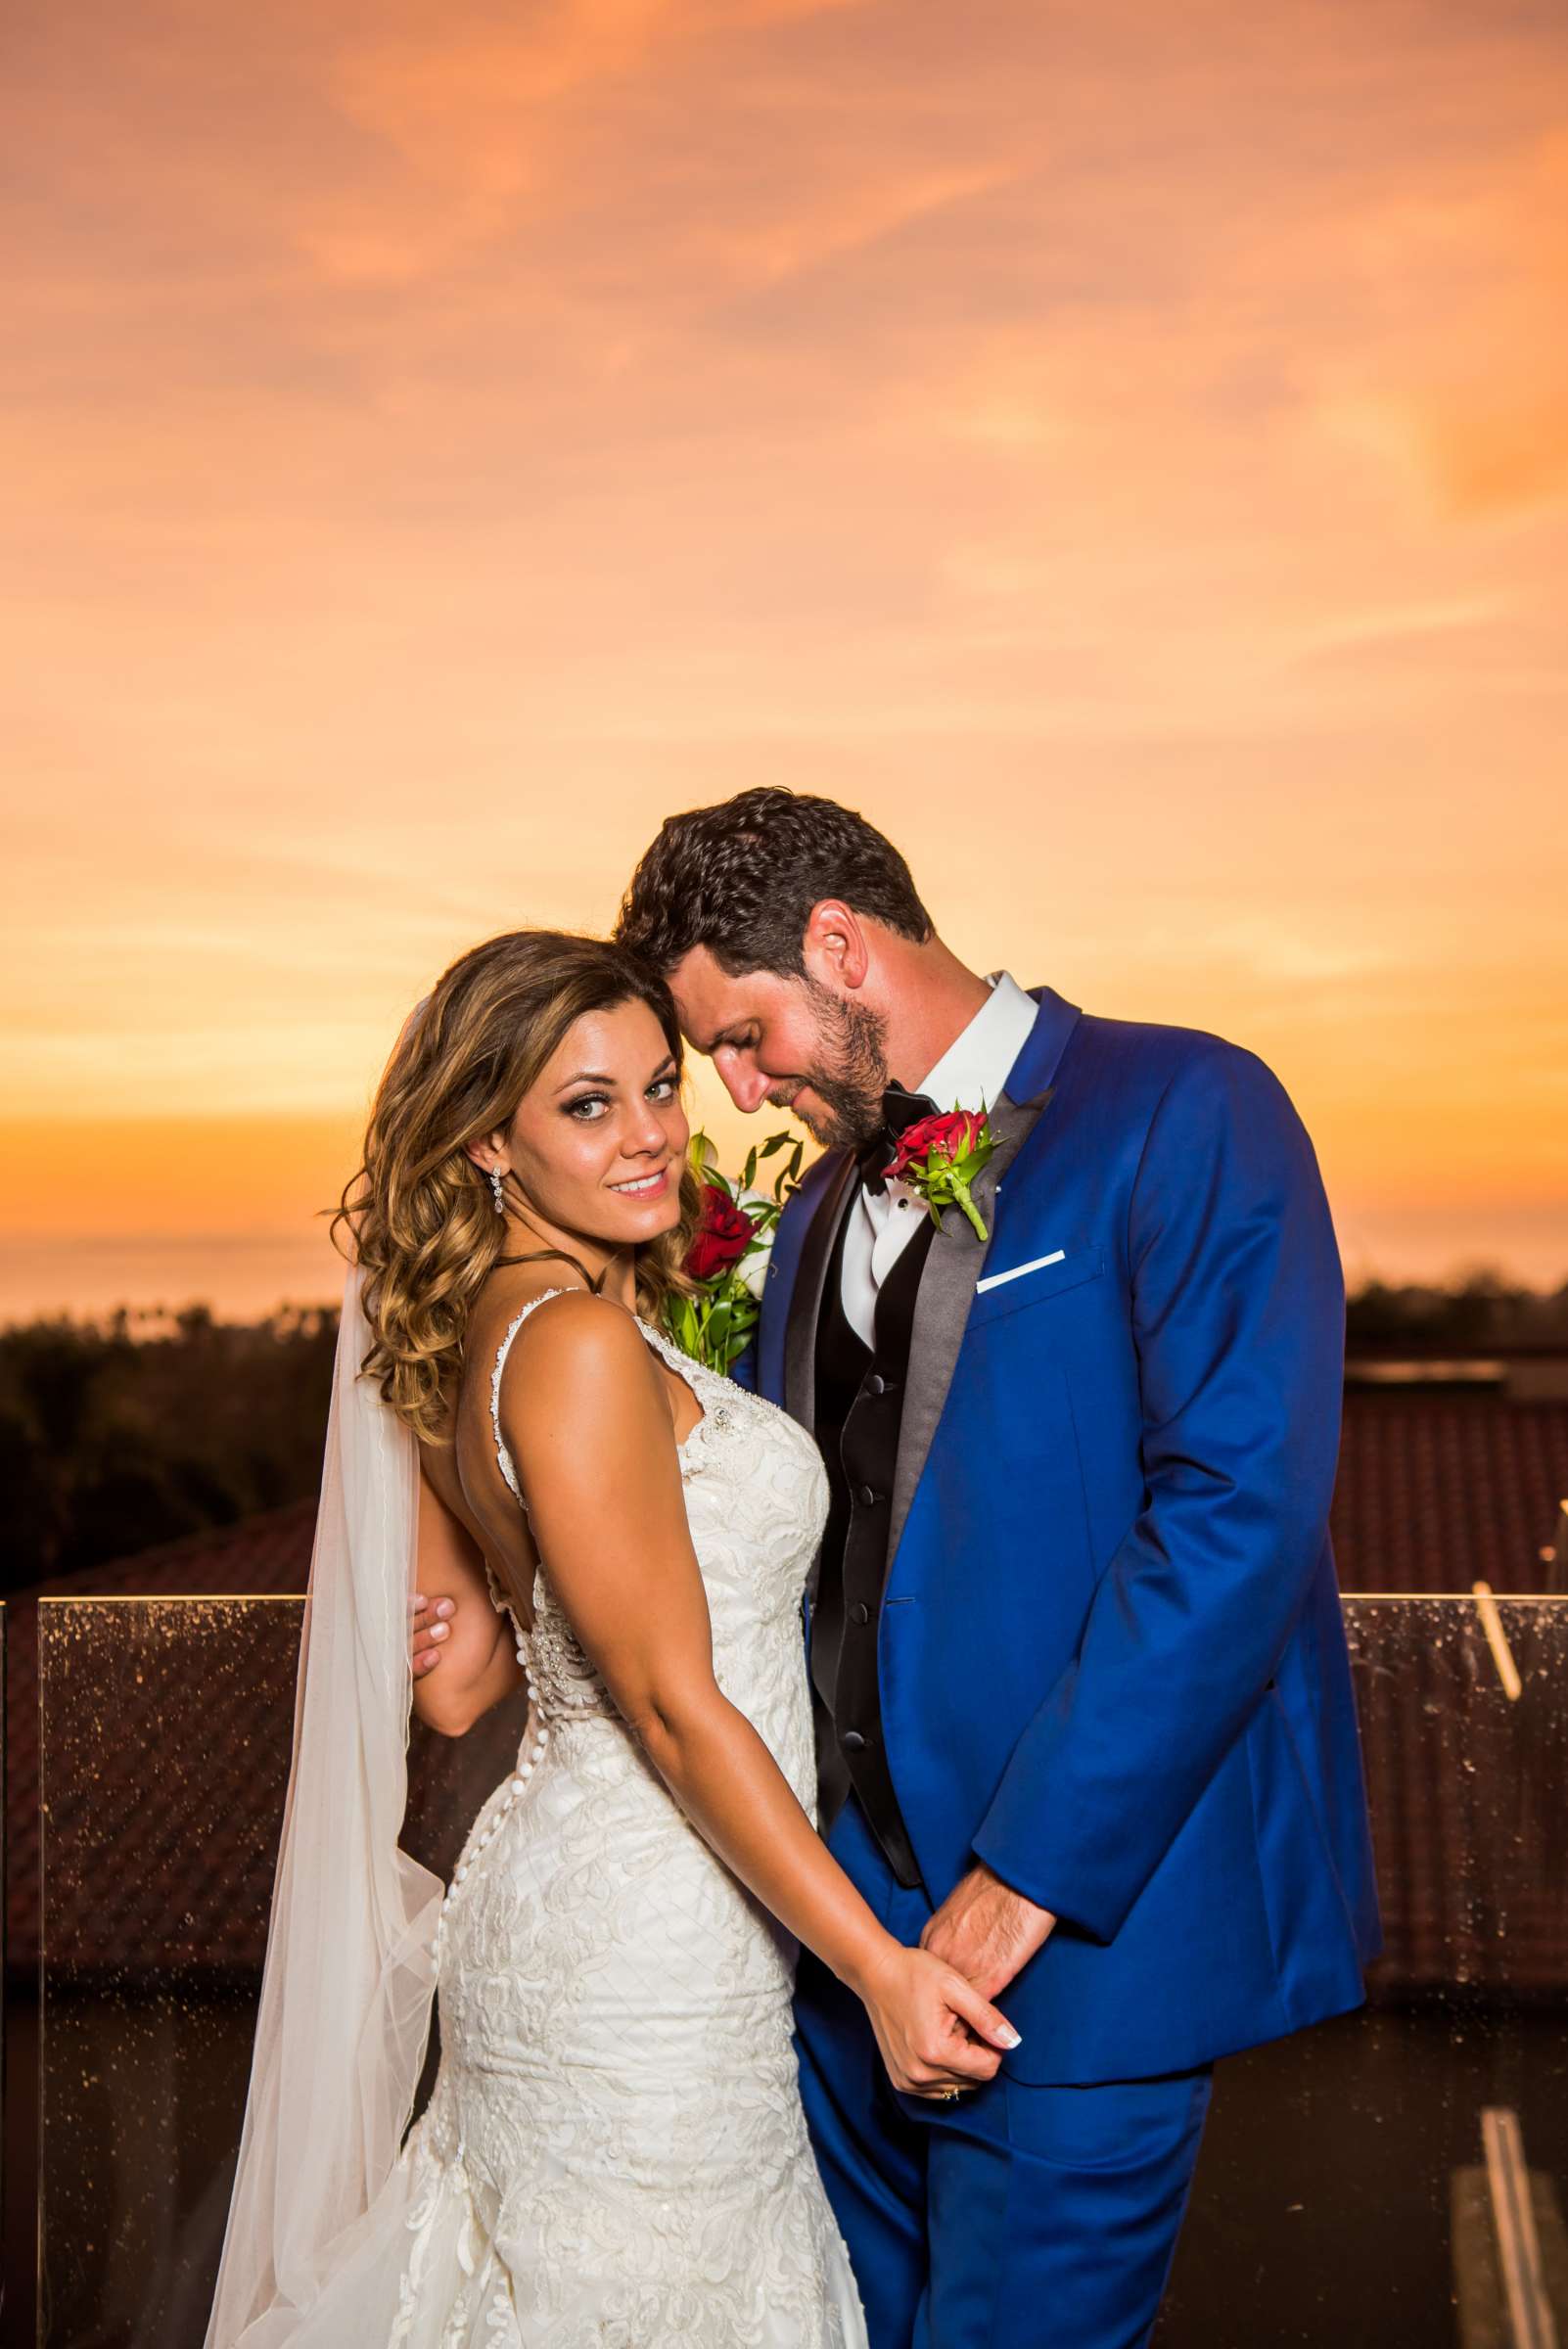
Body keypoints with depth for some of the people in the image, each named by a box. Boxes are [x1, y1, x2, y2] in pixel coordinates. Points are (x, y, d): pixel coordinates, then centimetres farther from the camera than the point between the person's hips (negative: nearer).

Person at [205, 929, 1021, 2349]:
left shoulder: (477, 1331, 7)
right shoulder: (577, 1343, -21)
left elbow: (453, 1686, 7)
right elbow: (674, 1709, -20)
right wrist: (879, 1964, -17)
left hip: (553, 1898, 9)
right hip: (643, 1961, -9)